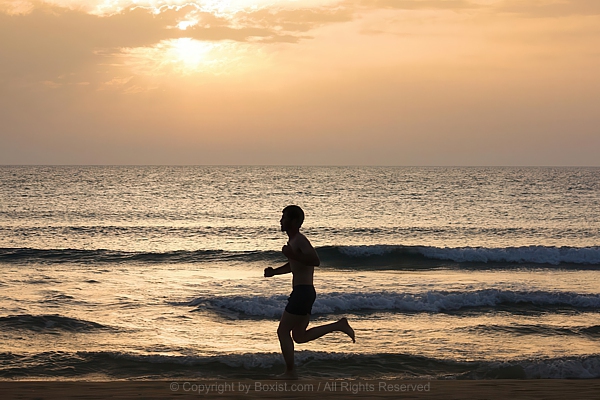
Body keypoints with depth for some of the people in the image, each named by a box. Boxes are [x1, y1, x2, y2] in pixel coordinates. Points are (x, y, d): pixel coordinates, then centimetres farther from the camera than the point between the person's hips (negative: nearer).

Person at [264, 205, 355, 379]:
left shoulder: (300, 240, -14)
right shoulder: (293, 241, 17)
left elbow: (316, 261, -27)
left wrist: (293, 255, -30)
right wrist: (274, 272, 18)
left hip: (302, 292, -10)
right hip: (303, 292, 10)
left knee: (283, 331, -3)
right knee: (299, 336, 15)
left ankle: (290, 372, 3)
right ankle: (340, 325, 14)